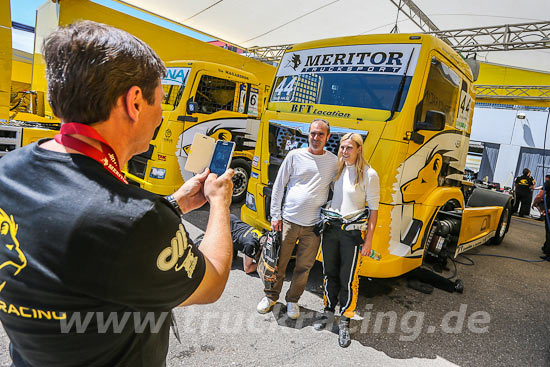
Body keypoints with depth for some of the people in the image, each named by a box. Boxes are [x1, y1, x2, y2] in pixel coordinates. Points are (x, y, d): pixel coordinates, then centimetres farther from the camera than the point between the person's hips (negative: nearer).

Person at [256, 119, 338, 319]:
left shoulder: (334, 161, 5)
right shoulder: (295, 155, 1)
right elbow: (279, 186, 4)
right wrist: (275, 215, 0)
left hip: (314, 226, 1)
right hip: (289, 220, -1)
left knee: (304, 267, 10)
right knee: (279, 262, 8)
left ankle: (292, 300, 31)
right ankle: (271, 296, 30)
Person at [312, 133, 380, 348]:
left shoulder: (369, 174, -7)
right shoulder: (337, 169, 7)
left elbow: (373, 209, -6)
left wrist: (368, 241, -9)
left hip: (352, 232, -4)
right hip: (330, 227, 5)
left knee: (348, 279, 2)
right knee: (329, 273, 15)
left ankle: (345, 321, 19)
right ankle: (328, 311, 34)